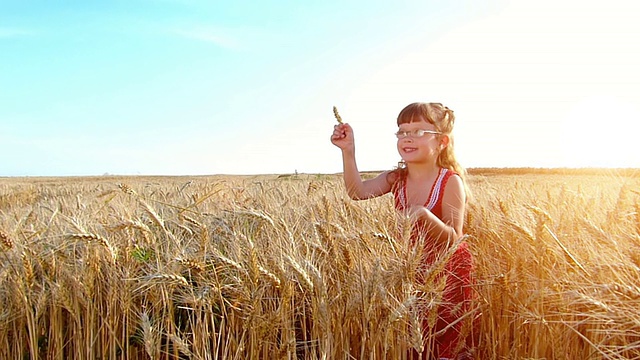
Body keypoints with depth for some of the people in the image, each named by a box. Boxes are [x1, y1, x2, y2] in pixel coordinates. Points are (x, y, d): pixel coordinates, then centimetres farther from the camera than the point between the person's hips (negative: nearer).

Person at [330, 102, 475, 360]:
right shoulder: (396, 179, -5)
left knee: (447, 338, 4)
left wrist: (424, 216, -40)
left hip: (448, 269, -4)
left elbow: (453, 238, -22)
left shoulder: (450, 182, -19)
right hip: (413, 267, 4)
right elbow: (357, 191, -21)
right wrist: (348, 151, -30)